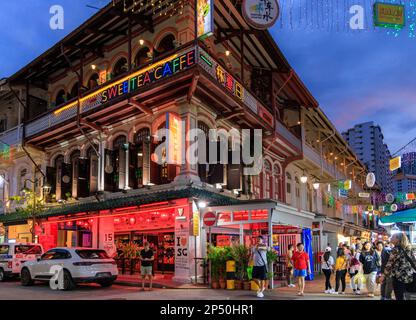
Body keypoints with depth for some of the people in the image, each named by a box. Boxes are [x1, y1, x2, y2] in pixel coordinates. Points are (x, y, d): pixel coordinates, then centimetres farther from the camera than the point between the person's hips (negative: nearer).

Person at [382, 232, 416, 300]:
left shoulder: (396, 249, -8)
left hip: (399, 277, -7)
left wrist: (384, 275, -3)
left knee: (399, 297, -2)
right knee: (403, 297, 16)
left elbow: (390, 264, -10)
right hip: (410, 277, 7)